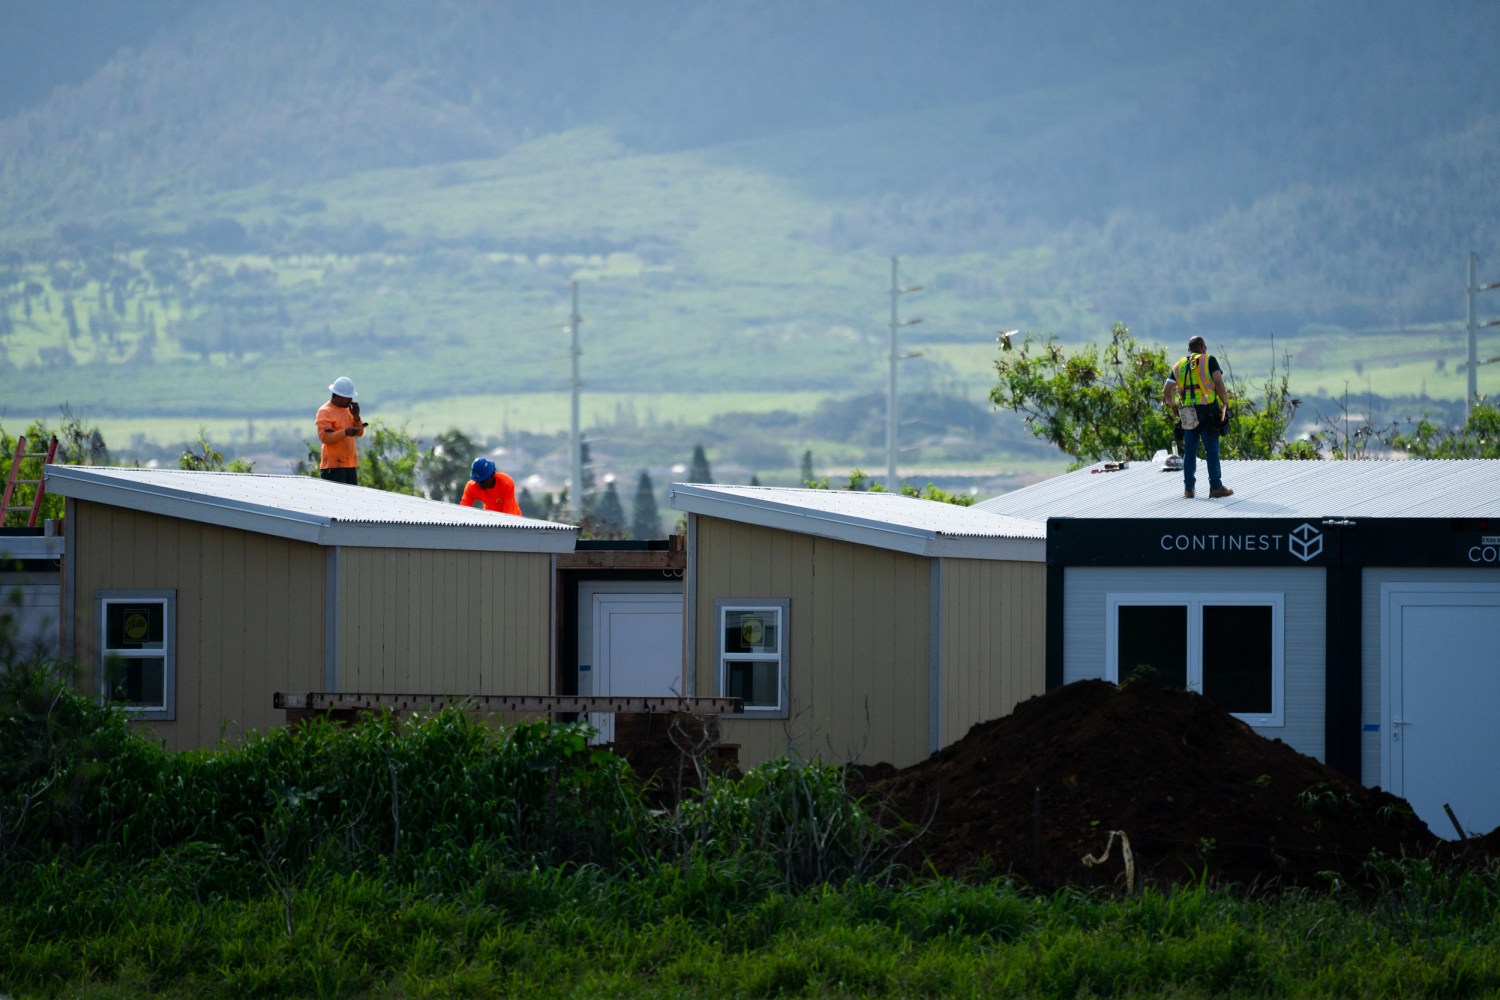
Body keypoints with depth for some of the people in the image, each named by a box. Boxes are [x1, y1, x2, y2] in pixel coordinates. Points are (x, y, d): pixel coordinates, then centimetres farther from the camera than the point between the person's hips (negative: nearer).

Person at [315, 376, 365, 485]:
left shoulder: (348, 409, 17)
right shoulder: (324, 412, -6)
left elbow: (360, 433, 16)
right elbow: (324, 437, -18)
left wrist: (356, 417, -1)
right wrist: (345, 432, -29)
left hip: (350, 464, 8)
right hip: (333, 465, -8)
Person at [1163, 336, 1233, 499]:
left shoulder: (1179, 365, 14)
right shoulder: (1209, 360, 2)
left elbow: (1166, 392, 9)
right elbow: (1219, 383, -10)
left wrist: (1173, 406, 26)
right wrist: (1225, 402, 2)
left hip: (1188, 415, 4)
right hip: (1208, 411, -4)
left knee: (1189, 451, 10)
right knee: (1212, 450, -1)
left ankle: (1188, 488, 10)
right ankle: (1216, 487, -2)